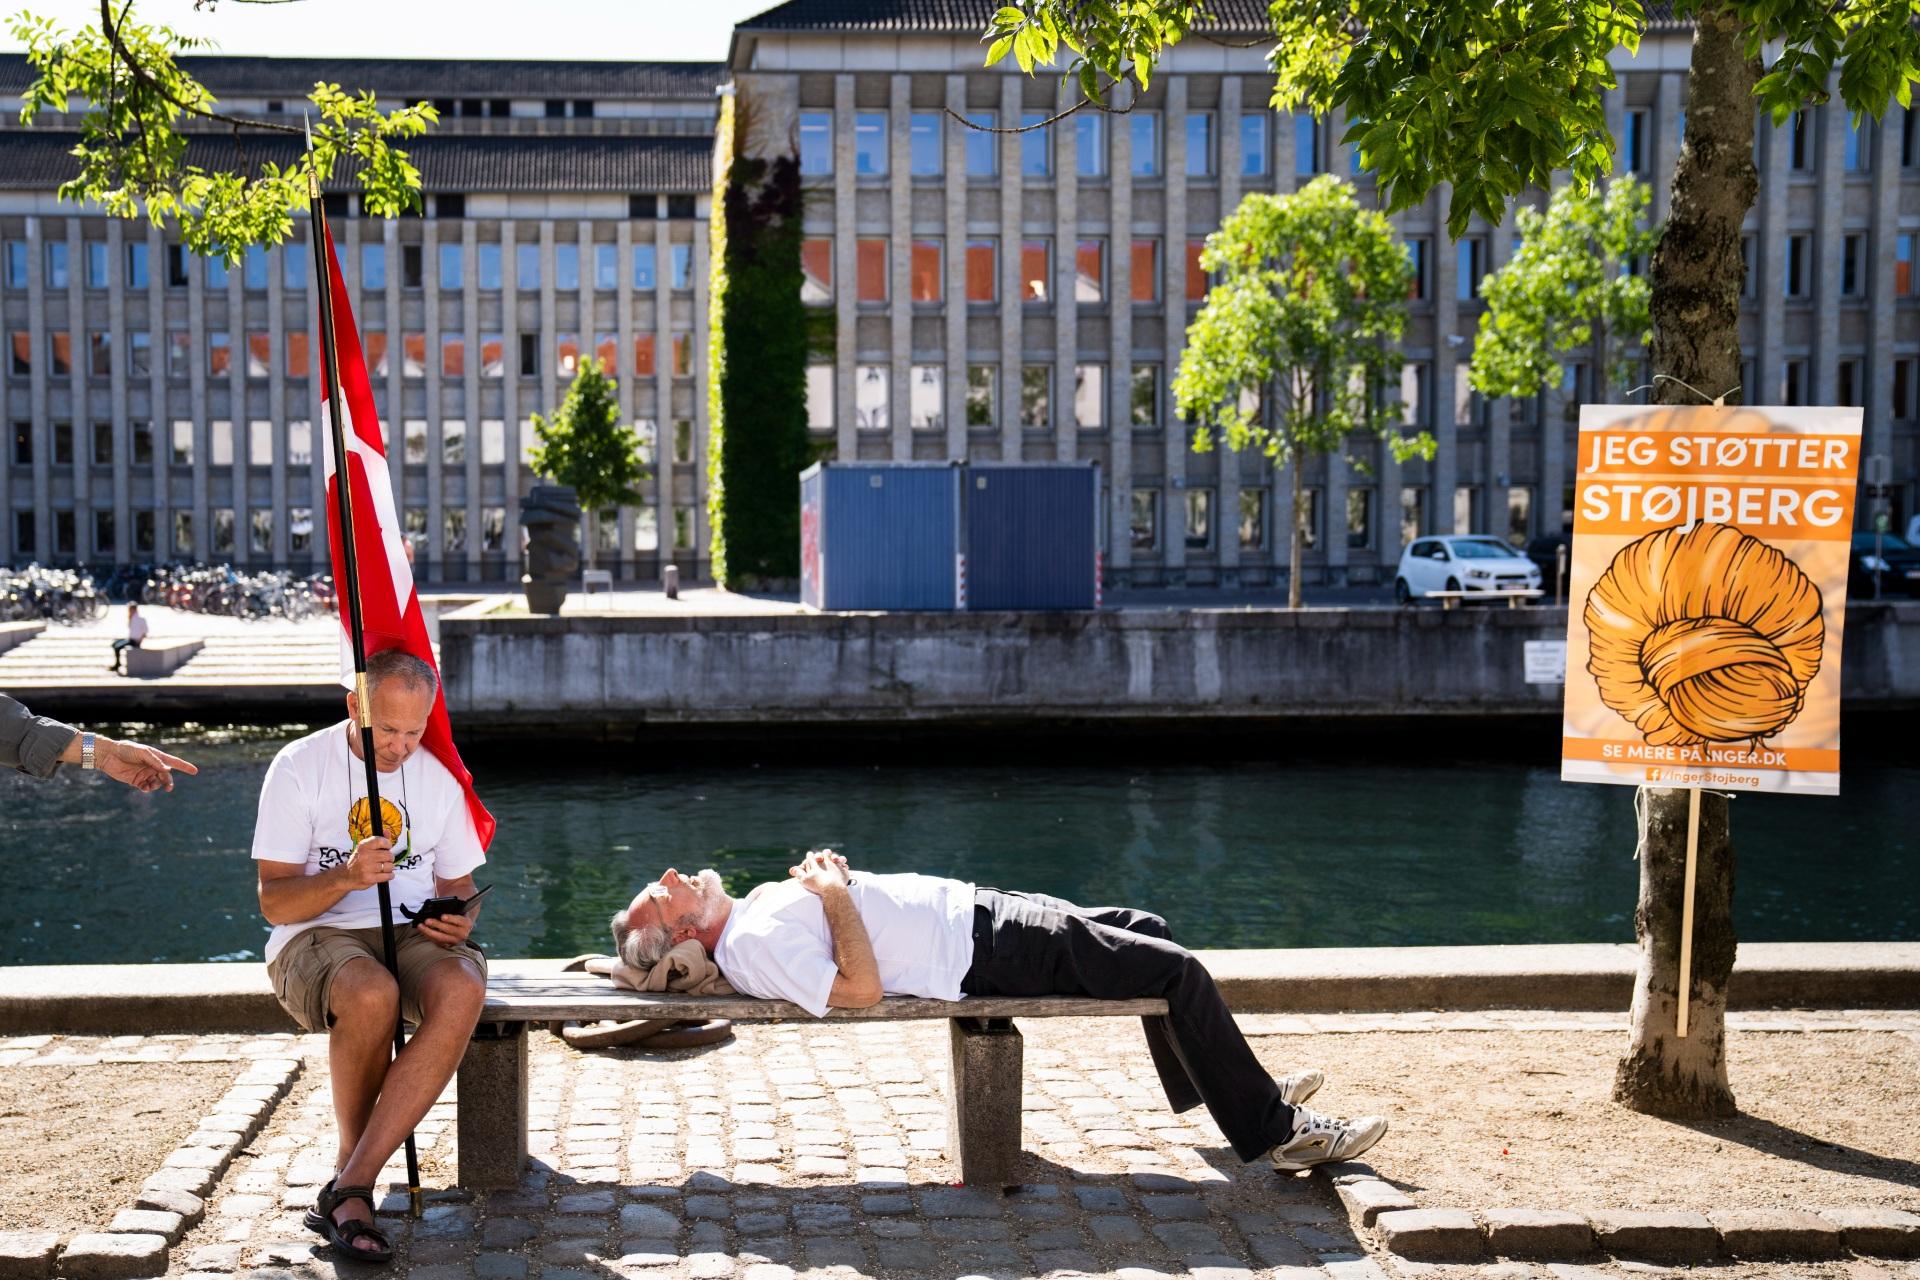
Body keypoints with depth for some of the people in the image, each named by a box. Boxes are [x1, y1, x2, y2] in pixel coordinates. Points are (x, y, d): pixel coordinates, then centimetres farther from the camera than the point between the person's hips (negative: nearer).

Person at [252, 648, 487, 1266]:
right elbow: (274, 902, -7)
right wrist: (345, 877, -26)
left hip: (414, 933, 3)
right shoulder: (299, 767, -4)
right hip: (316, 936, -3)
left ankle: (348, 1187, -31)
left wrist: (459, 919, -5)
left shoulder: (437, 778, 9)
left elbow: (457, 885, 19)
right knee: (371, 993, -39)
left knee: (462, 990, -34)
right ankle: (355, 1180, -14)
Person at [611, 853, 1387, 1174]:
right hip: (983, 955, -10)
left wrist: (825, 878, 2)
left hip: (975, 911, 10)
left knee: (1147, 928, 19)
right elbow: (861, 989, -27)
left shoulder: (756, 908, 10)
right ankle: (1273, 1130, 0)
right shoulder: (755, 943, -19)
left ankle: (1222, 1086, 32)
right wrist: (836, 895, -20)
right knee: (1178, 972, -12)